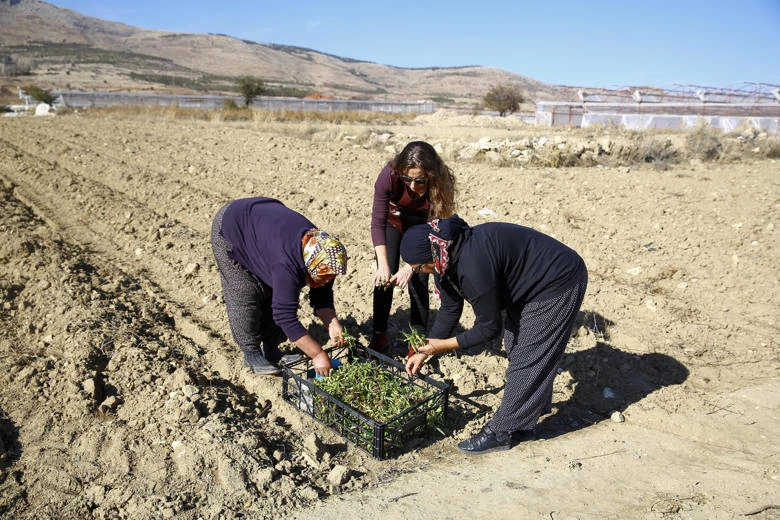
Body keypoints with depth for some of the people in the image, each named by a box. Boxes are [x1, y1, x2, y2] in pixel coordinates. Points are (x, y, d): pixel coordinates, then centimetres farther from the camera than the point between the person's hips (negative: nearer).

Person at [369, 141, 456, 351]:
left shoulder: (441, 183, -34)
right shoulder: (389, 175, -35)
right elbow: (377, 223, -31)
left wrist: (410, 268, -40)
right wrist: (383, 265, -40)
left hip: (421, 226, 0)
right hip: (393, 222, 1)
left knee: (418, 282, -7)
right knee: (384, 279, -5)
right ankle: (379, 336, 9)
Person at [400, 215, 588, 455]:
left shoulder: (473, 266, -36)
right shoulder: (446, 258, -6)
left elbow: (489, 327, -24)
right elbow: (449, 309, 8)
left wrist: (442, 345, -14)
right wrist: (425, 351, 10)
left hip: (559, 285, -10)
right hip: (530, 284, 10)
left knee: (527, 359, -5)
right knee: (516, 350, 15)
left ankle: (499, 432, 7)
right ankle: (522, 422, 29)